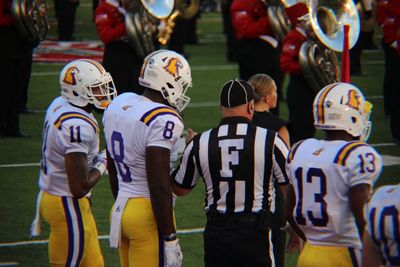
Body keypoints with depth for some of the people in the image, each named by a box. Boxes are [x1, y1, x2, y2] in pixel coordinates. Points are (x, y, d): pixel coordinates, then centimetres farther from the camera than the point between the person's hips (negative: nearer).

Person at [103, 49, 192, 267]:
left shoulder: (118, 105, 7)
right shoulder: (163, 120, -19)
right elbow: (159, 186, -21)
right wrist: (170, 239, -16)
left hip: (120, 208, 8)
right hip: (149, 214, -8)